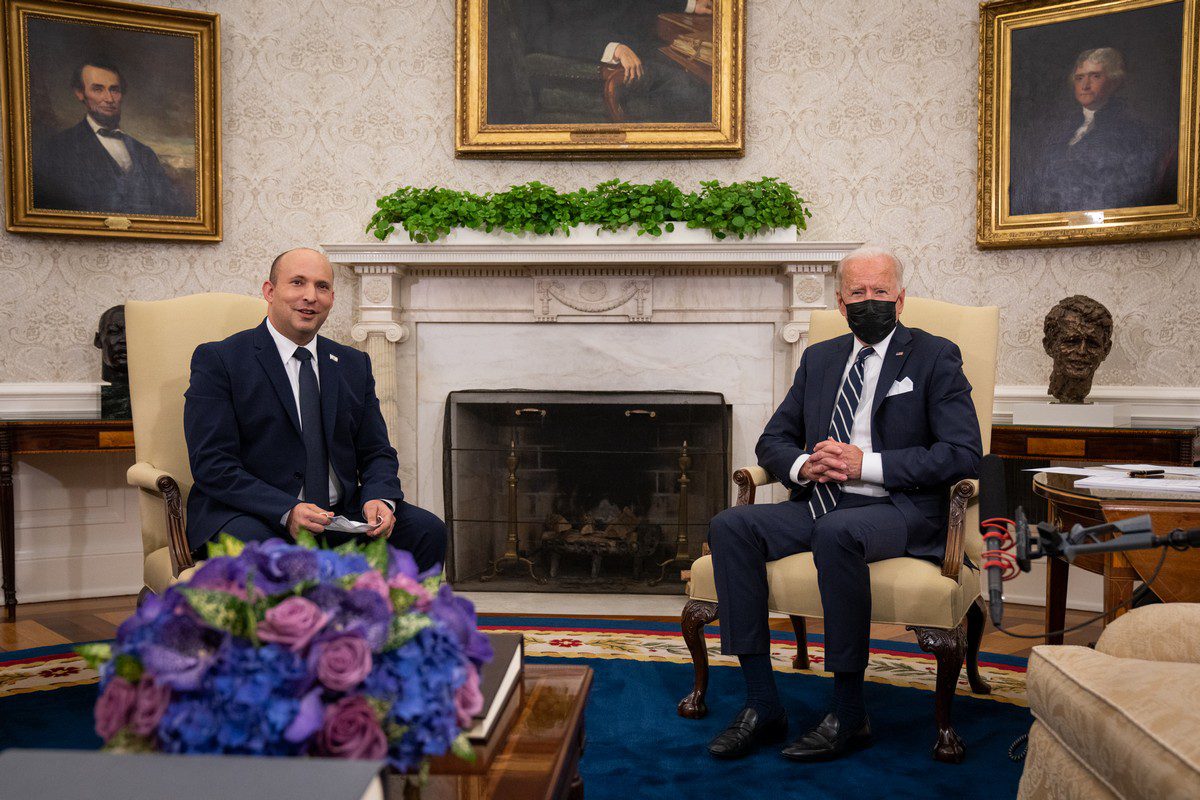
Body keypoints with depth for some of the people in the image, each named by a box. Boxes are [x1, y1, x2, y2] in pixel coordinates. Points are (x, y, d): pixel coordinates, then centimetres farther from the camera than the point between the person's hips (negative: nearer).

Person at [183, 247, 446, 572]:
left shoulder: (354, 365, 16)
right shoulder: (218, 360, 0)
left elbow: (376, 454, 14)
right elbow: (211, 464, -9)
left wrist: (379, 499, -10)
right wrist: (287, 511, -23)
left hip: (340, 514, 5)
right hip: (256, 517, -5)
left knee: (427, 530, -18)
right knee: (251, 547, -39)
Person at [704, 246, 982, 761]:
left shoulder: (935, 357, 4)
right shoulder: (819, 358, 19)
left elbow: (963, 453, -8)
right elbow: (772, 441, 20)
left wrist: (865, 463, -15)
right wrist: (804, 465, -5)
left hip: (898, 508, -5)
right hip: (820, 503, 6)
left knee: (836, 533, -38)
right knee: (729, 527, -20)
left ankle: (849, 716, -22)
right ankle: (763, 707, -17)